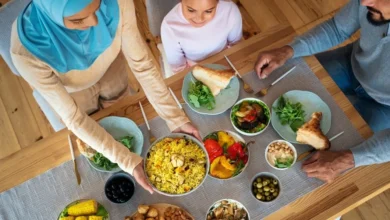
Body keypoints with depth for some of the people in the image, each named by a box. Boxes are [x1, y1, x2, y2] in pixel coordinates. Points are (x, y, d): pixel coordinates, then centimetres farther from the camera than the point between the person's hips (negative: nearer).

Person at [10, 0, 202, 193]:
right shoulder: (27, 51, -43)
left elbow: (142, 65, -26)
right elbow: (73, 118, -33)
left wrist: (177, 119, -31)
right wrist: (128, 161, -36)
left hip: (112, 76, 2)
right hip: (74, 94, -1)